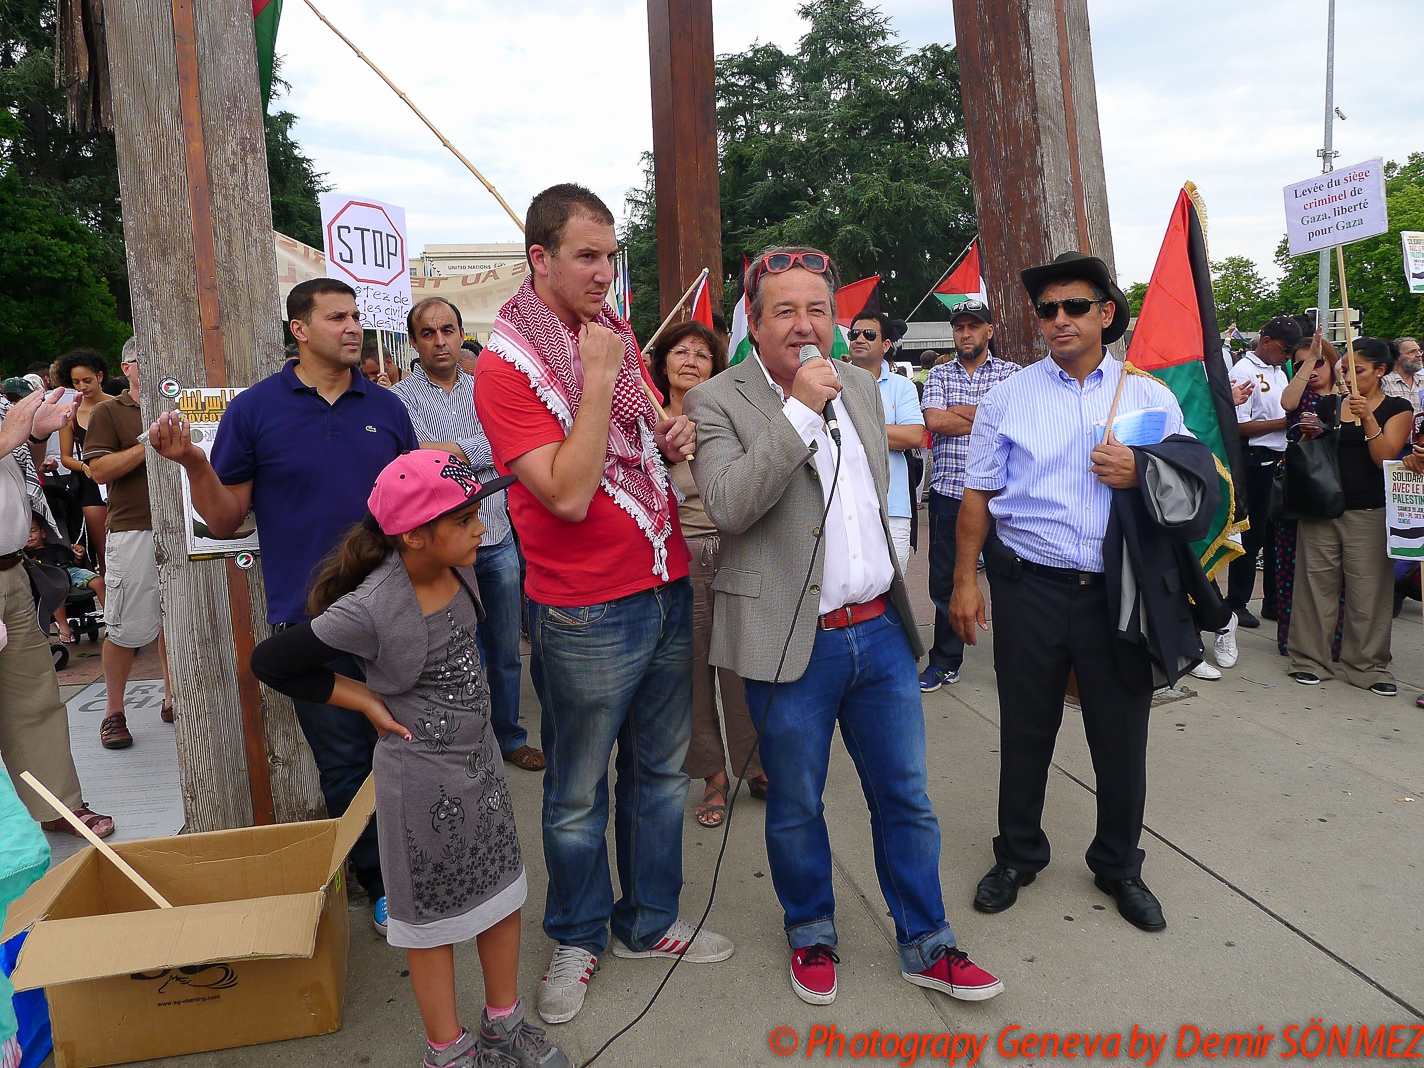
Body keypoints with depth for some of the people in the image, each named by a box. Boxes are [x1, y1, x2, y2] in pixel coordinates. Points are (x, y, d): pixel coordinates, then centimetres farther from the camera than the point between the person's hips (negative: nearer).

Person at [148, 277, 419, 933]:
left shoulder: (386, 408, 7)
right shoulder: (255, 409, -2)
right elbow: (225, 521, 0)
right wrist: (193, 464, -16)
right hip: (312, 622, -2)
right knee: (346, 764, 7)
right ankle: (380, 885, 24)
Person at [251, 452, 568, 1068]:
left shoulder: (460, 568, -7)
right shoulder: (371, 610, -27)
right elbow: (270, 663, -17)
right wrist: (365, 700, -13)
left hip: (481, 758, 7)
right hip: (422, 777, -7)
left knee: (504, 894, 18)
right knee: (434, 917, 11)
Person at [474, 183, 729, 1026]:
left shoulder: (618, 333, 9)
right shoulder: (505, 366, -12)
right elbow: (569, 495, -20)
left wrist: (675, 433, 0)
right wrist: (597, 380, -20)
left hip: (668, 589, 7)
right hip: (588, 615, -6)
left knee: (661, 773, 18)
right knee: (578, 795, 10)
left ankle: (650, 921, 37)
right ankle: (578, 938, 33)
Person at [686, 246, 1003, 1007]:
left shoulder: (861, 385, 10)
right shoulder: (718, 402, -9)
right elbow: (727, 506, -25)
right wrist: (800, 411, -24)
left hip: (881, 631, 5)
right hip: (792, 643, -5)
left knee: (906, 799, 15)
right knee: (795, 808, 13)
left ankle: (925, 945, 33)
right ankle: (811, 935, 37)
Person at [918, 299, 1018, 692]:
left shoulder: (1011, 373, 6)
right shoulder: (940, 374, 11)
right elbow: (934, 421, -7)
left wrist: (958, 411, -9)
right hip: (948, 491, 2)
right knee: (944, 579, 7)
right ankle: (945, 660, 20)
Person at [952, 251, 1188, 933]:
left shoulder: (1150, 397, 7)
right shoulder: (1008, 398, 5)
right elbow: (977, 495, 4)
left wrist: (1141, 476, -11)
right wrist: (965, 581, -1)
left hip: (1119, 591, 1)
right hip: (1029, 588, 0)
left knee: (1122, 735, 9)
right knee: (1025, 730, 11)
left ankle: (1119, 866, 32)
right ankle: (1018, 855, 32)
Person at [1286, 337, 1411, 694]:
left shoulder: (1397, 408, 3)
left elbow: (1385, 458, -10)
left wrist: (1367, 418, -20)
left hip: (1369, 513, -2)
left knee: (1368, 591, 0)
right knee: (1316, 583, 3)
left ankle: (1369, 666, 12)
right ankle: (1310, 660, 12)